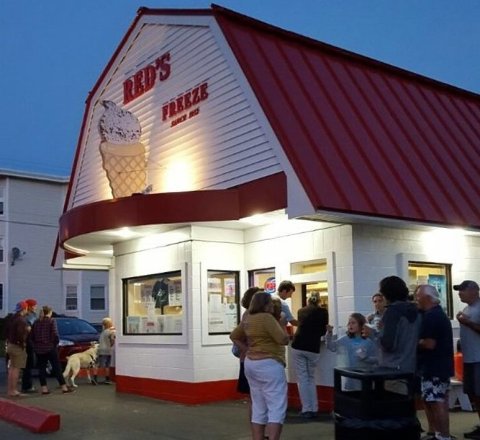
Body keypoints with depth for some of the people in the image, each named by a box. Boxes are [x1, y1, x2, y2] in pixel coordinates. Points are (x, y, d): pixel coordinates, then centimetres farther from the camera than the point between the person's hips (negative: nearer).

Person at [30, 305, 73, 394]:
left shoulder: (36, 322, 8)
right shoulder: (51, 321, -7)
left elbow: (31, 335, 7)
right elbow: (55, 334, -14)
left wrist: (36, 344, 14)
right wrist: (55, 343, 1)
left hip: (38, 349, 4)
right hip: (50, 348, -4)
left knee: (41, 369, 8)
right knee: (57, 368, 0)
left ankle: (44, 388, 4)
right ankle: (64, 387, 2)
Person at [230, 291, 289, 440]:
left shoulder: (249, 319, 11)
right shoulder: (267, 318, -16)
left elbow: (234, 336, 23)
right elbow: (284, 339, -18)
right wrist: (281, 324, -1)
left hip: (251, 364, 9)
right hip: (268, 365, -9)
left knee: (259, 408, 13)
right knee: (277, 409, -7)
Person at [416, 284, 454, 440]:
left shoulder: (431, 316, -17)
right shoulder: (438, 313, 16)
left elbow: (429, 343, -25)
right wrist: (418, 342, 10)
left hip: (434, 367, -11)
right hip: (439, 366, 11)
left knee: (437, 403, -7)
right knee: (430, 401, 15)